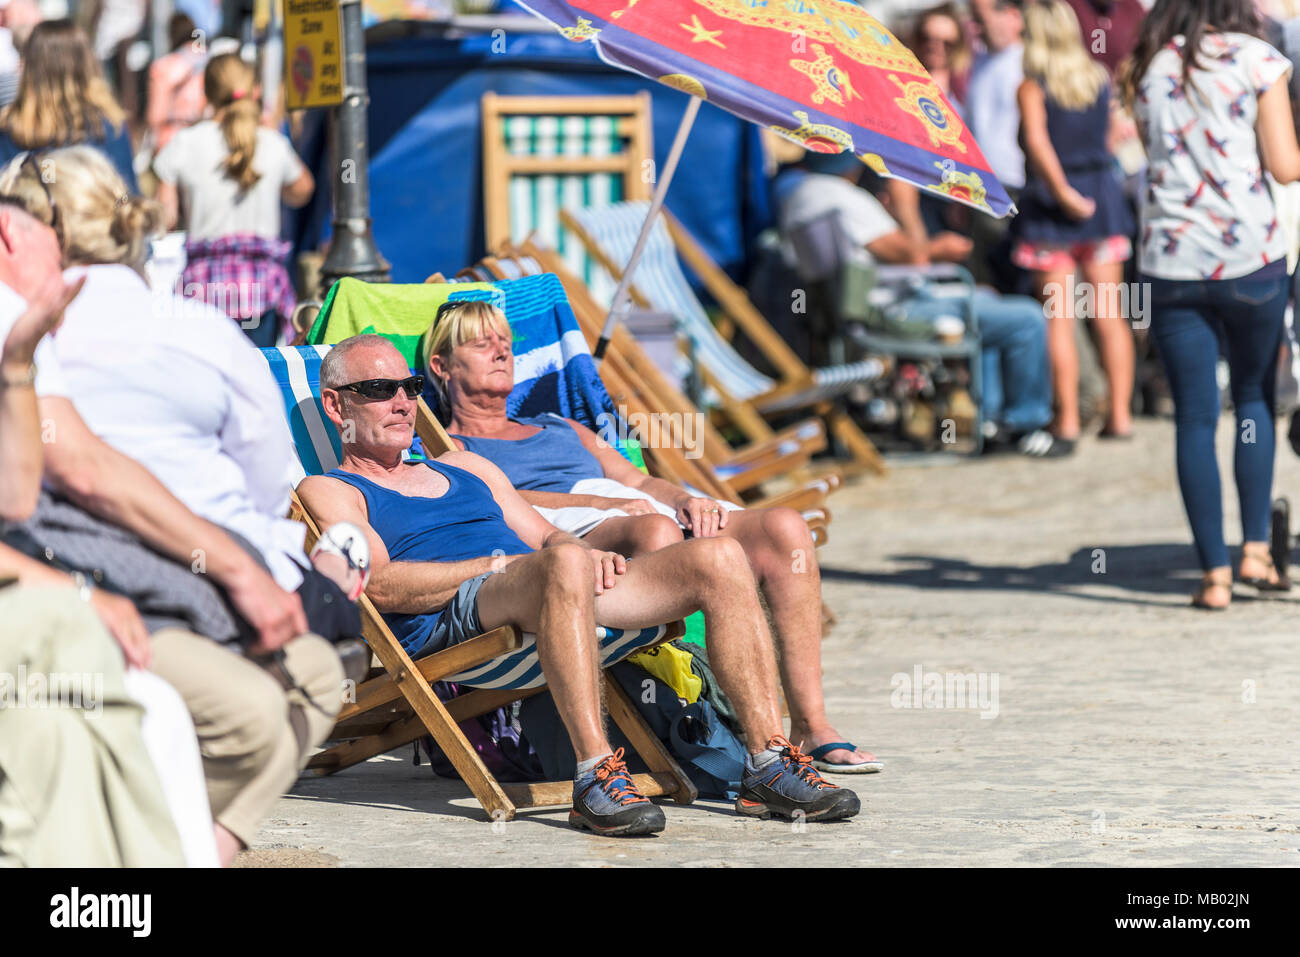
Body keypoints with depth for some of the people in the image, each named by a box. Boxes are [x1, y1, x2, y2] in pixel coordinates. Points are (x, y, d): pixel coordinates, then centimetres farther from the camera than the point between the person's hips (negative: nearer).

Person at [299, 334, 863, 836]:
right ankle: (596, 775, -45)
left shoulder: (465, 468, 35)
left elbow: (548, 536, 29)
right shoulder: (329, 493, 12)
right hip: (445, 626, -7)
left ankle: (770, 766, -16)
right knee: (564, 565, -40)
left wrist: (587, 554, 4)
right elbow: (381, 587, -5)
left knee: (718, 559, -11)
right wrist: (500, 563, -10)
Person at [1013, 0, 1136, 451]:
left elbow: (1037, 142, -23)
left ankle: (1068, 419, -1)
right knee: (1109, 314, 7)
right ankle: (1120, 413, 8)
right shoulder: (1101, 79, 4)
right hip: (1101, 191, 4)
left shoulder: (1033, 88, -9)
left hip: (1051, 201, -4)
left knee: (1059, 316, 0)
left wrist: (1063, 193, -20)